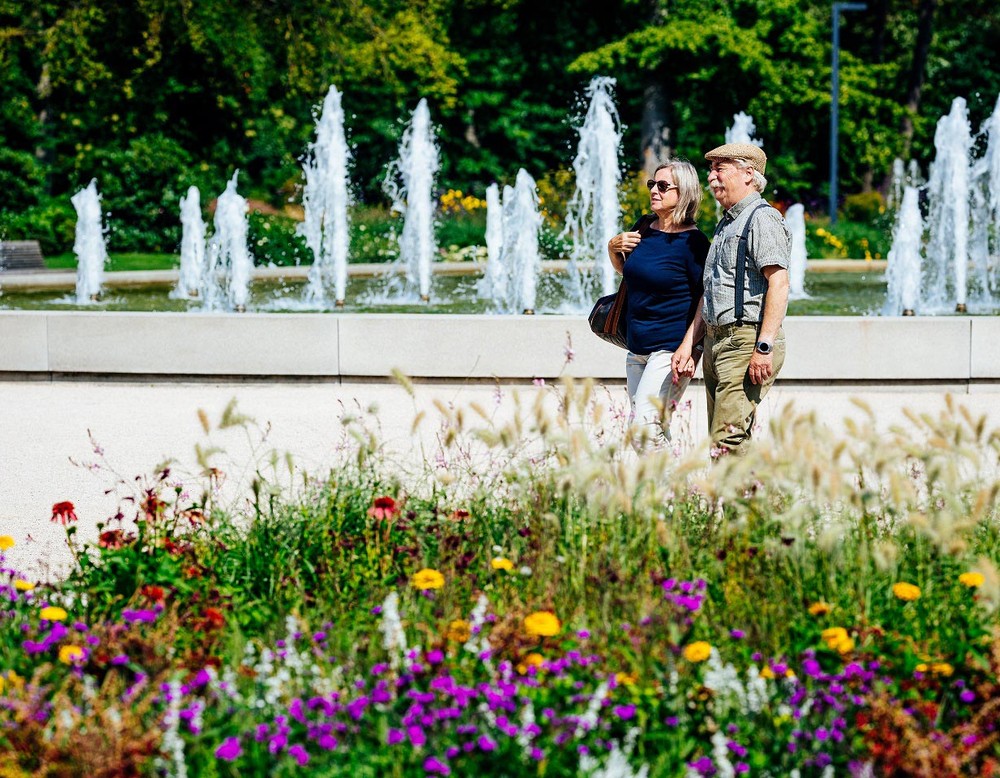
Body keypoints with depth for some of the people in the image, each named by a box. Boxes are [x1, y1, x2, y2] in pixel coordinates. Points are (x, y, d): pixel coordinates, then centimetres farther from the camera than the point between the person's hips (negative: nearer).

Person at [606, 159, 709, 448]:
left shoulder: (692, 241, -12)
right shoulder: (643, 227, 8)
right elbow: (625, 271, 26)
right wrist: (613, 248, 4)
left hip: (670, 349, -8)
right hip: (637, 348, 8)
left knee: (644, 425, -19)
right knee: (654, 431, 10)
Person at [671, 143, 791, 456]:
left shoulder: (762, 218, -8)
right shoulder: (726, 223, 23)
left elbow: (779, 283, -18)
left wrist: (764, 346, -25)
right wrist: (688, 344, 19)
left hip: (747, 342, -10)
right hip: (715, 342, 10)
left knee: (727, 444, -16)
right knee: (719, 442, 8)